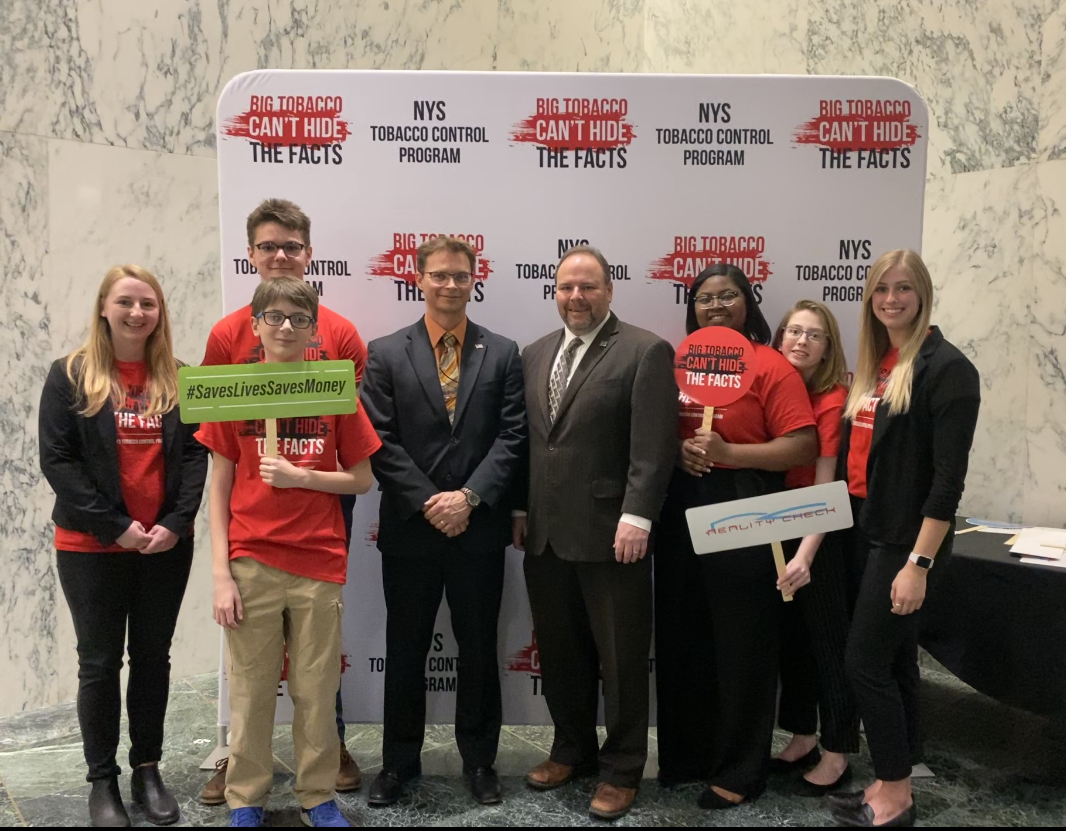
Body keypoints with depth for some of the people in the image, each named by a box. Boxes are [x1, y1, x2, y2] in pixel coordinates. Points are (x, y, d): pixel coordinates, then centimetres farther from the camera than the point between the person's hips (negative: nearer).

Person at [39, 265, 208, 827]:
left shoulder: (178, 379, 4)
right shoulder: (70, 375, -2)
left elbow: (196, 455, 1)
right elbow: (56, 459, -7)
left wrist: (176, 523, -12)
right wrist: (114, 526, -14)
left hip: (166, 547, 2)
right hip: (91, 548, -2)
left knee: (153, 656, 12)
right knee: (100, 662, 8)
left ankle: (147, 770, 27)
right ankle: (102, 781, 22)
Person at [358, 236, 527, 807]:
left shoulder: (503, 353, 4)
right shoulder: (386, 354, 1)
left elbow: (510, 436, -2)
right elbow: (380, 441, -5)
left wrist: (469, 497, -13)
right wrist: (428, 502, -12)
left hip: (480, 528, 1)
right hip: (409, 527, 0)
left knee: (479, 649, 12)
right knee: (404, 651, 12)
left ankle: (479, 760, 29)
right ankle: (399, 762, 29)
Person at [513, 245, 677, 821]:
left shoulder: (645, 352, -6)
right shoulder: (534, 355, 13)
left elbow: (652, 446, -13)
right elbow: (524, 439, 14)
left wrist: (636, 518, -18)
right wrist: (520, 510, 11)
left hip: (610, 533, -5)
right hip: (544, 533, 6)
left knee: (621, 658, 7)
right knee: (559, 653, 16)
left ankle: (622, 770, 24)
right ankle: (572, 749, 35)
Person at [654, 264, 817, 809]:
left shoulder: (770, 366, -6)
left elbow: (803, 446, -12)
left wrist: (727, 452, -20)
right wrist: (678, 451, -6)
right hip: (681, 512, 5)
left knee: (741, 644, 4)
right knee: (682, 641, 12)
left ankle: (739, 769, 20)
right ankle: (685, 754, 29)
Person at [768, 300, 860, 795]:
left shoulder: (834, 399, -16)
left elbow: (825, 487, -21)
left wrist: (805, 555, -29)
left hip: (822, 537, -6)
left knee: (829, 641, 7)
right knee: (791, 637, 16)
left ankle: (836, 754, 22)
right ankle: (802, 737, 32)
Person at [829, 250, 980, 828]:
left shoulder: (946, 368, -12)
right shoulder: (872, 367, 11)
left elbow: (949, 476, -17)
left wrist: (919, 563, -20)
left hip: (906, 538, -7)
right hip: (865, 529, 7)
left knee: (865, 661, -3)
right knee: (895, 659, 15)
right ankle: (892, 784, 27)